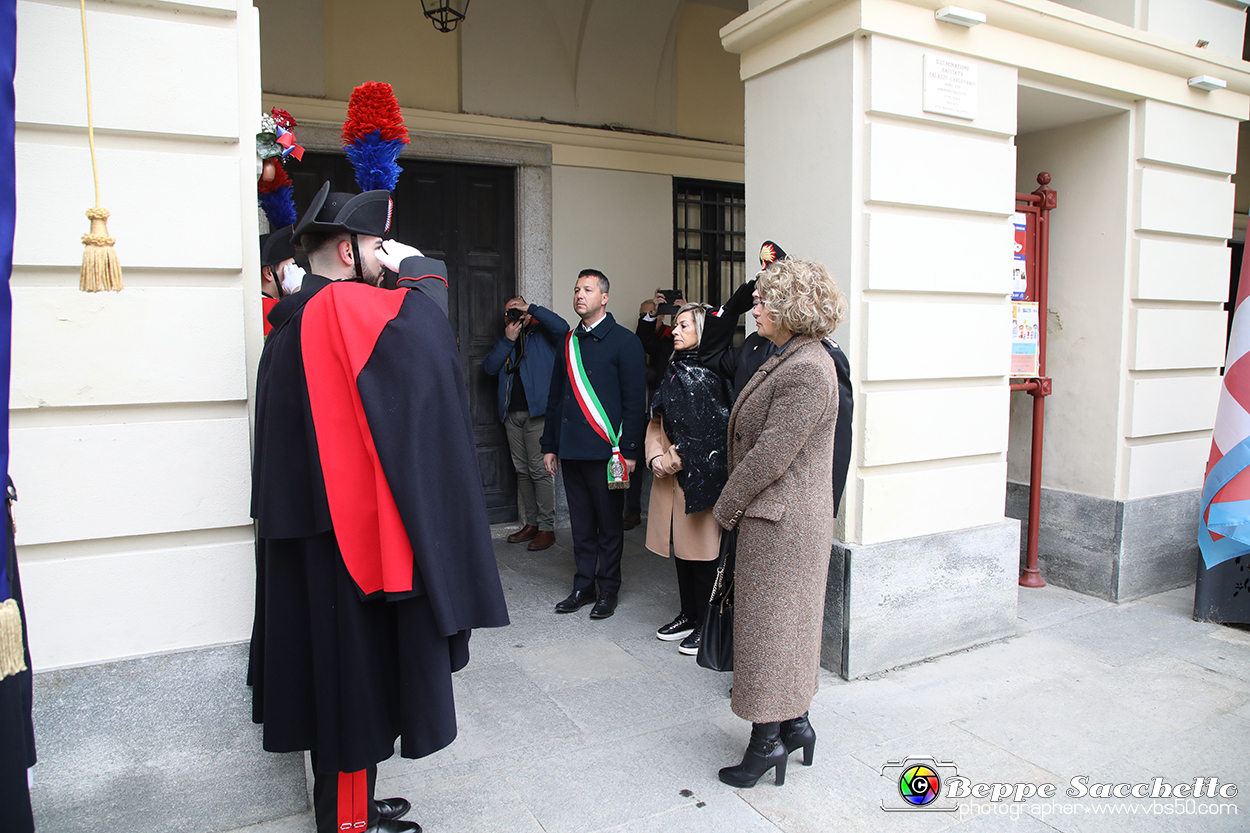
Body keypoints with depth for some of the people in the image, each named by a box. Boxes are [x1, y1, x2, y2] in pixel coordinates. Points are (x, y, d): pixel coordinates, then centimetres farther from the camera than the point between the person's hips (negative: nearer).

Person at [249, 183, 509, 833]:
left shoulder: (291, 322, 14)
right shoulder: (344, 307, -16)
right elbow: (424, 322, -30)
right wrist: (416, 267, -15)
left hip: (304, 524, 10)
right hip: (351, 529, -10)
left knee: (329, 667, 18)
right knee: (356, 668, 4)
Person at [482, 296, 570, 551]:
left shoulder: (542, 334, 3)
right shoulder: (505, 340, 18)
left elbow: (562, 327, -19)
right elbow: (489, 368, 5)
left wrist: (531, 308, -12)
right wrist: (508, 339, -3)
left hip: (537, 411, -6)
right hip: (512, 413, 6)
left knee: (540, 470, -7)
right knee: (522, 470, 11)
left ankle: (547, 528, 0)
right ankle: (531, 523, 21)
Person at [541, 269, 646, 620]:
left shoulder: (624, 341, -3)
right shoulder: (568, 342, 14)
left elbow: (635, 400, -6)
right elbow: (555, 397, 18)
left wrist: (629, 451, -12)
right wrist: (550, 445, 13)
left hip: (606, 451, -5)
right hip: (571, 449, 5)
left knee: (609, 524, 5)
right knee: (581, 523, 12)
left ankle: (608, 590, 18)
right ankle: (583, 586, 23)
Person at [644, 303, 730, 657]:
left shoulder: (712, 374, -10)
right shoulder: (674, 370, 14)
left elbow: (710, 430, -14)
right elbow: (657, 421, 14)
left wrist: (673, 459, -12)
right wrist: (656, 457, -1)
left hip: (701, 475, -7)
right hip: (671, 474, 7)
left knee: (702, 549, 0)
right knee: (680, 547, 14)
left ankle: (706, 625, 12)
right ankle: (688, 615, 27)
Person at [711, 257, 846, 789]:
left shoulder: (808, 370, -22)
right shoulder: (787, 360, 11)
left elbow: (771, 454, -23)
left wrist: (725, 507, -11)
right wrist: (735, 504, 11)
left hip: (781, 522, -10)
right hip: (775, 518, 10)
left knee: (767, 625, 3)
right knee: (785, 625, 19)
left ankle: (767, 740, 19)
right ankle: (795, 725, 33)